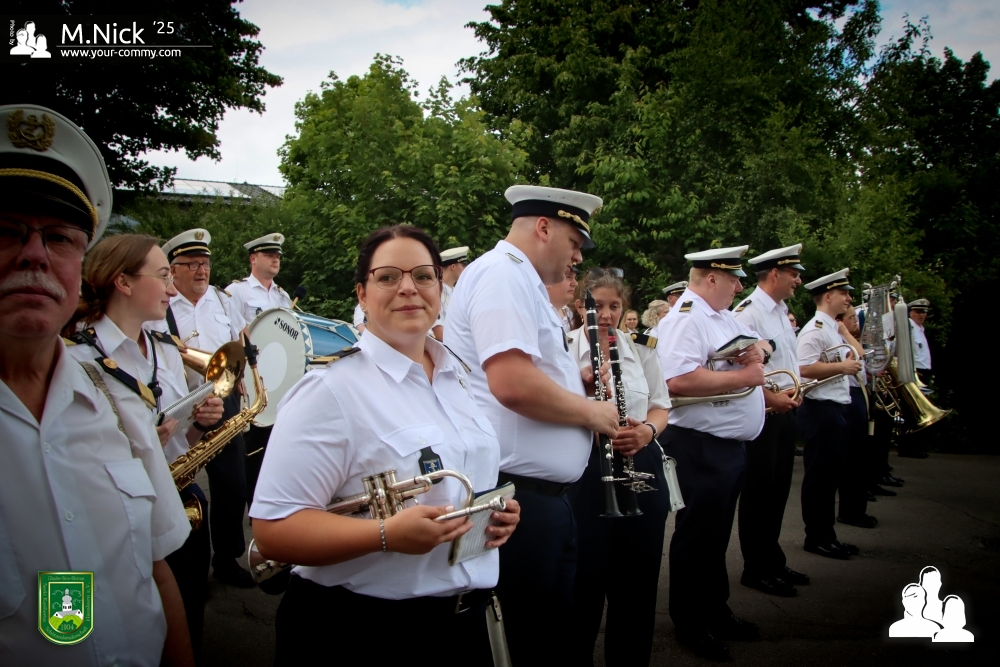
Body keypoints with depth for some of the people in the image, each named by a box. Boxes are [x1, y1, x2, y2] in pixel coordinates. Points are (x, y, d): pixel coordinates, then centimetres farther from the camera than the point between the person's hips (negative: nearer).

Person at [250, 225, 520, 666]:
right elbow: (272, 530, -21)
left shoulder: (457, 376, 6)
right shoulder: (329, 391, -16)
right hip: (360, 631, -6)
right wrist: (387, 535, -31)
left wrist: (499, 512, 0)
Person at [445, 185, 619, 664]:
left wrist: (575, 377, 10)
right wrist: (592, 411, -12)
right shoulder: (503, 271, -15)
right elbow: (513, 384, -28)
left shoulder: (523, 282, 18)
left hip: (542, 493, 10)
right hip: (517, 496, -10)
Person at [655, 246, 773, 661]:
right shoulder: (685, 319, -17)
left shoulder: (723, 316, 14)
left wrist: (759, 349, -2)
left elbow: (759, 344, 24)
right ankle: (690, 625, 18)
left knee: (717, 533, 20)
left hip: (731, 444, 10)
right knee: (697, 536, 3)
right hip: (700, 447, -10)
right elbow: (678, 381, -31)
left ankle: (715, 611, 35)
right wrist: (743, 376, -22)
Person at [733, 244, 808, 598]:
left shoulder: (781, 312, 15)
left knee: (778, 489, 16)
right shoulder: (747, 312, -15)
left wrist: (794, 392, 7)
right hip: (760, 415, -9)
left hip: (784, 412, 9)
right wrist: (770, 397, -21)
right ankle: (756, 569, 13)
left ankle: (773, 561, 28)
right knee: (759, 492, 1)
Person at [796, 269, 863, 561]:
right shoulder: (814, 329, -15)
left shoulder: (833, 329, 17)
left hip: (837, 409, 10)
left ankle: (827, 534, 24)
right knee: (819, 476, -1)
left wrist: (852, 364, 11)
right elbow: (804, 369, -25)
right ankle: (817, 537, 9)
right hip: (820, 409, -10)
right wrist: (842, 366, -20)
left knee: (830, 474, 15)